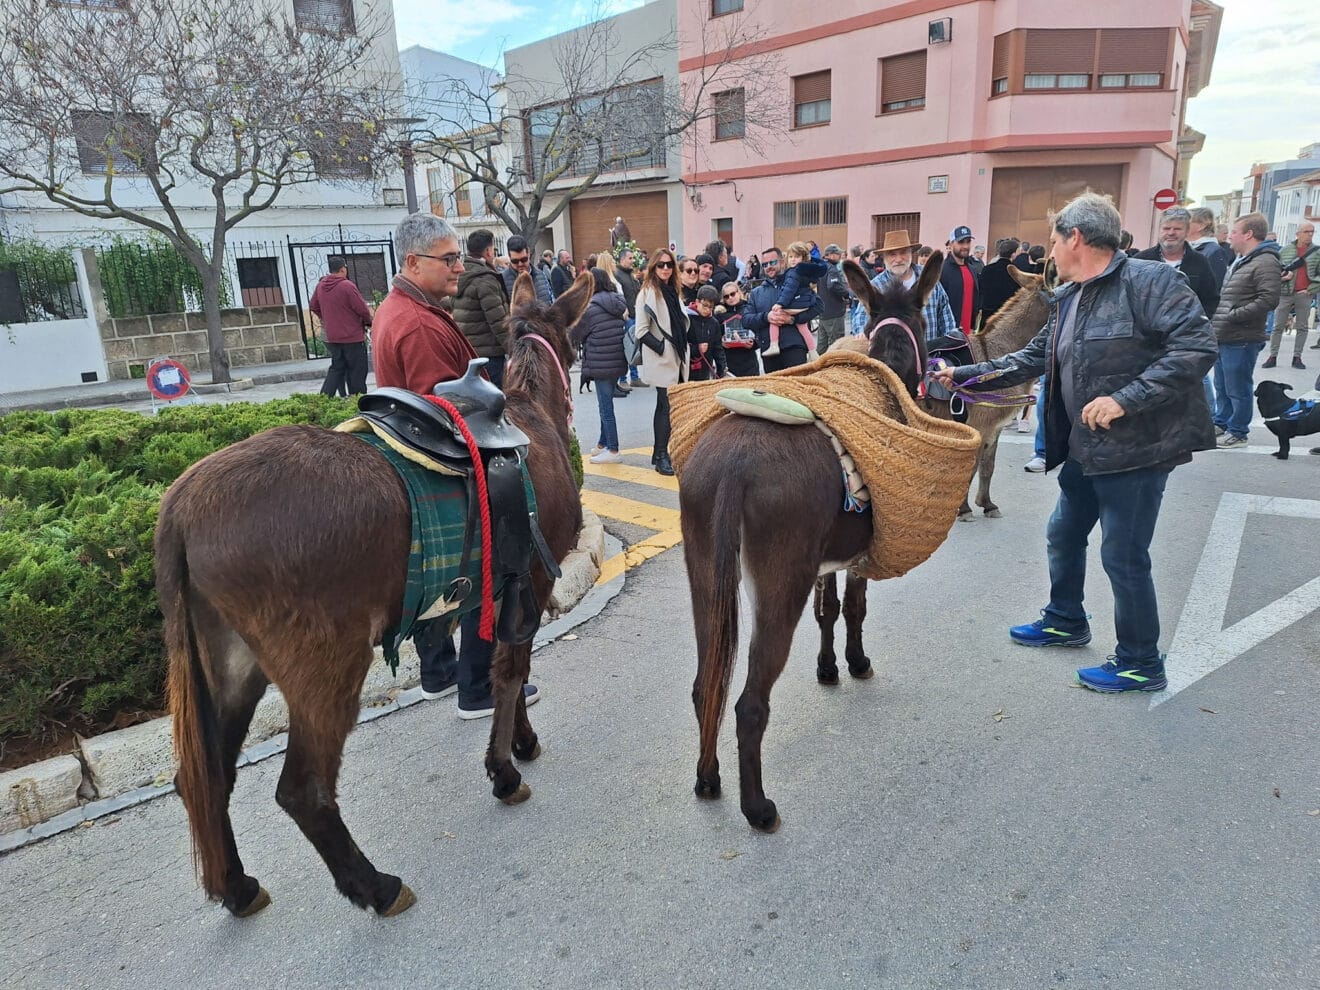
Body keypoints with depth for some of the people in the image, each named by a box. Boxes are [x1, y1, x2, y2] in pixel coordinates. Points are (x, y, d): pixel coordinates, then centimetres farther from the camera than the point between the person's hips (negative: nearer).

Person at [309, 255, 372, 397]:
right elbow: (362, 309, -15)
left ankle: (323, 397, 6)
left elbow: (313, 306, 18)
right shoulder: (347, 286, -17)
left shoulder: (320, 286, 5)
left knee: (336, 368, 16)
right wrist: (368, 322, 4)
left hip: (332, 337, 7)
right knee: (357, 372, 3)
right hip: (353, 337, -7)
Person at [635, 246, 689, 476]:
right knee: (665, 407, -8)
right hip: (662, 361, -8)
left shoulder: (673, 291, 16)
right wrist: (662, 348, -17)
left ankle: (661, 452, 19)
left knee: (670, 406, 10)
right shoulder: (648, 292, -8)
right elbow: (641, 331, -13)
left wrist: (683, 350, 14)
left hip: (677, 359, 8)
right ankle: (661, 456, -2)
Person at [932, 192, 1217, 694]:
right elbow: (1031, 359, 17)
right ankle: (1066, 620, 43)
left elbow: (1197, 345, -22)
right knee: (1063, 535, 21)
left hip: (1137, 449, -9)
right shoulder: (1067, 299, 11)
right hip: (1087, 448, 9)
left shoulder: (1148, 279, -16)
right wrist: (965, 375, 14)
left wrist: (1125, 398, -26)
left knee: (1123, 556, 0)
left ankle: (1140, 664, 19)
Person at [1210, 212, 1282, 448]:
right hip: (1223, 337, 10)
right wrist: (1216, 317, 14)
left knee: (1237, 389, -1)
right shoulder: (1239, 262, 18)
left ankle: (1237, 432, 9)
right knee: (1221, 386, 18)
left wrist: (1233, 316, -21)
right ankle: (1221, 423, 30)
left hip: (1242, 340, -9)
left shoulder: (1266, 263, -13)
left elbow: (1268, 300, -23)